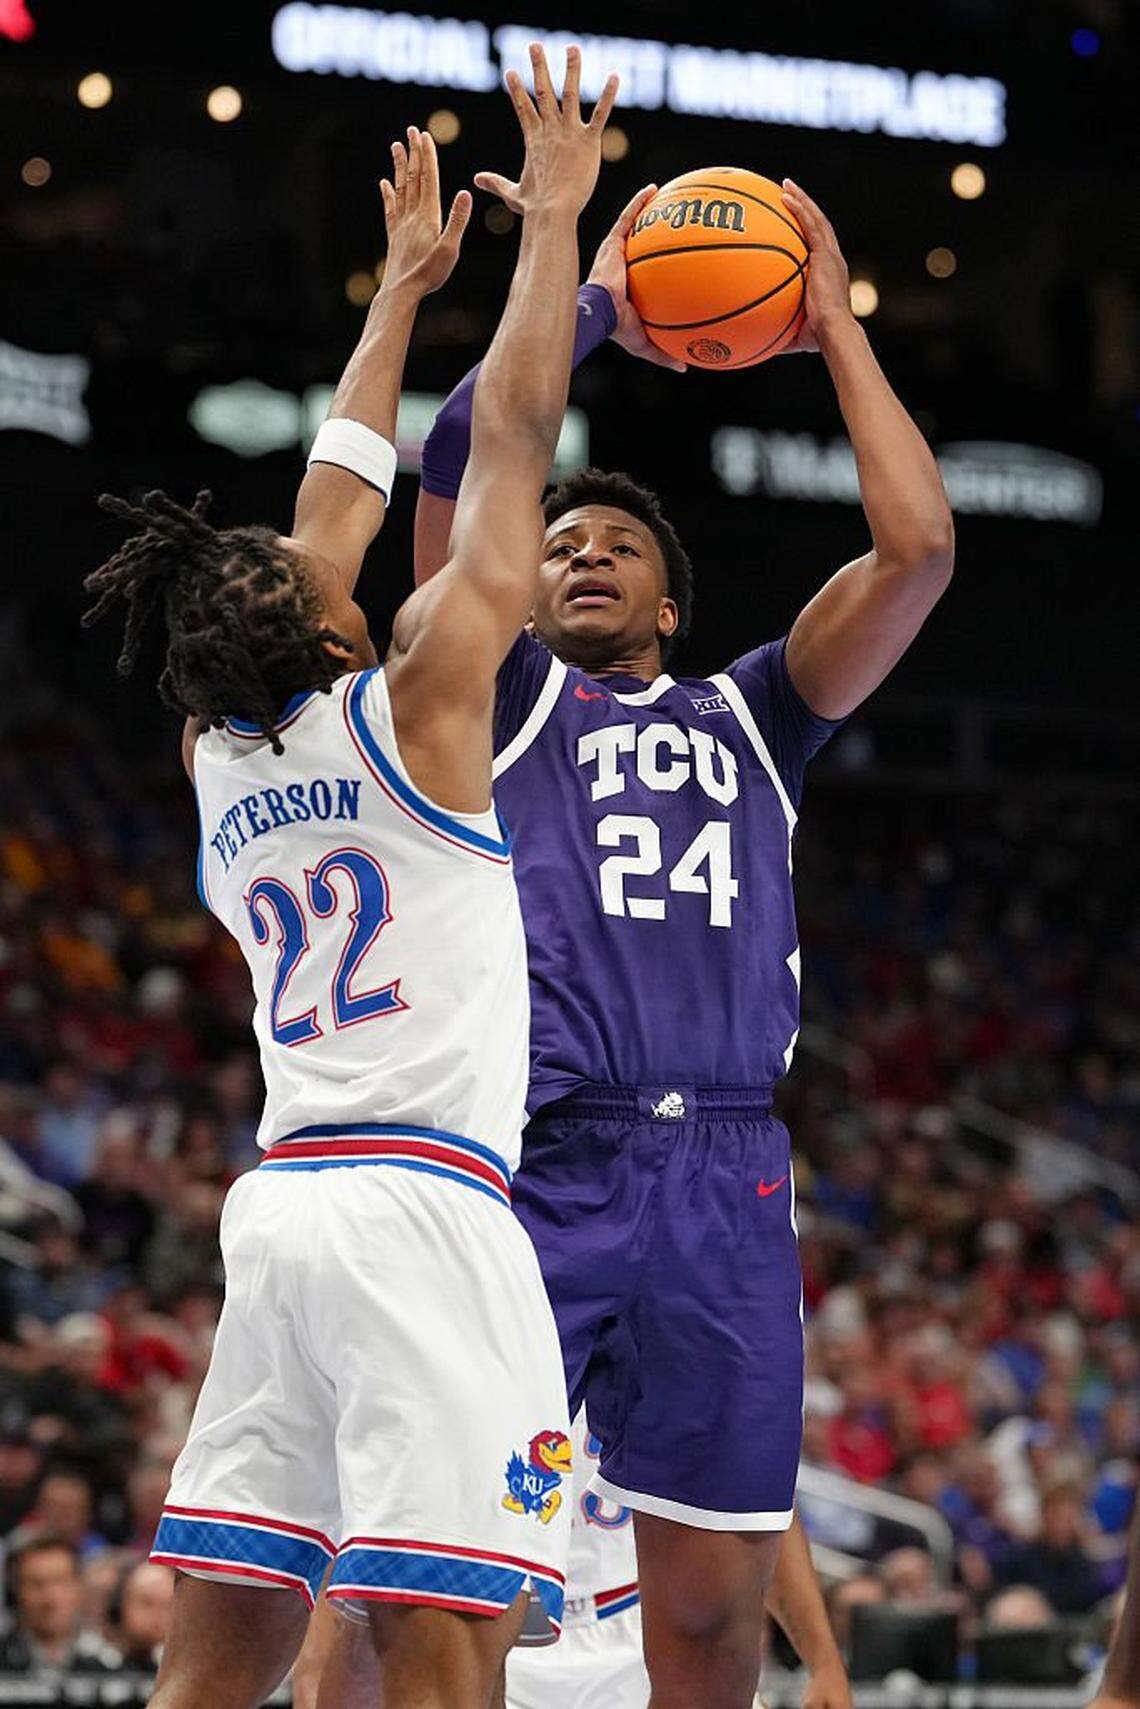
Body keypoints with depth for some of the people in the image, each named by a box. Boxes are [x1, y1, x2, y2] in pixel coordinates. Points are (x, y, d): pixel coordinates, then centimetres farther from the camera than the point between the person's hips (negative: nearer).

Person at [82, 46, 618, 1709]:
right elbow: (514, 436, 1)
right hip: (421, 1205, -7)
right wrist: (553, 220, 11)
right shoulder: (412, 709, -3)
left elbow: (334, 510, 26)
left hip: (279, 1202, 7)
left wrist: (403, 287, 35)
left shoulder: (221, 756, 14)